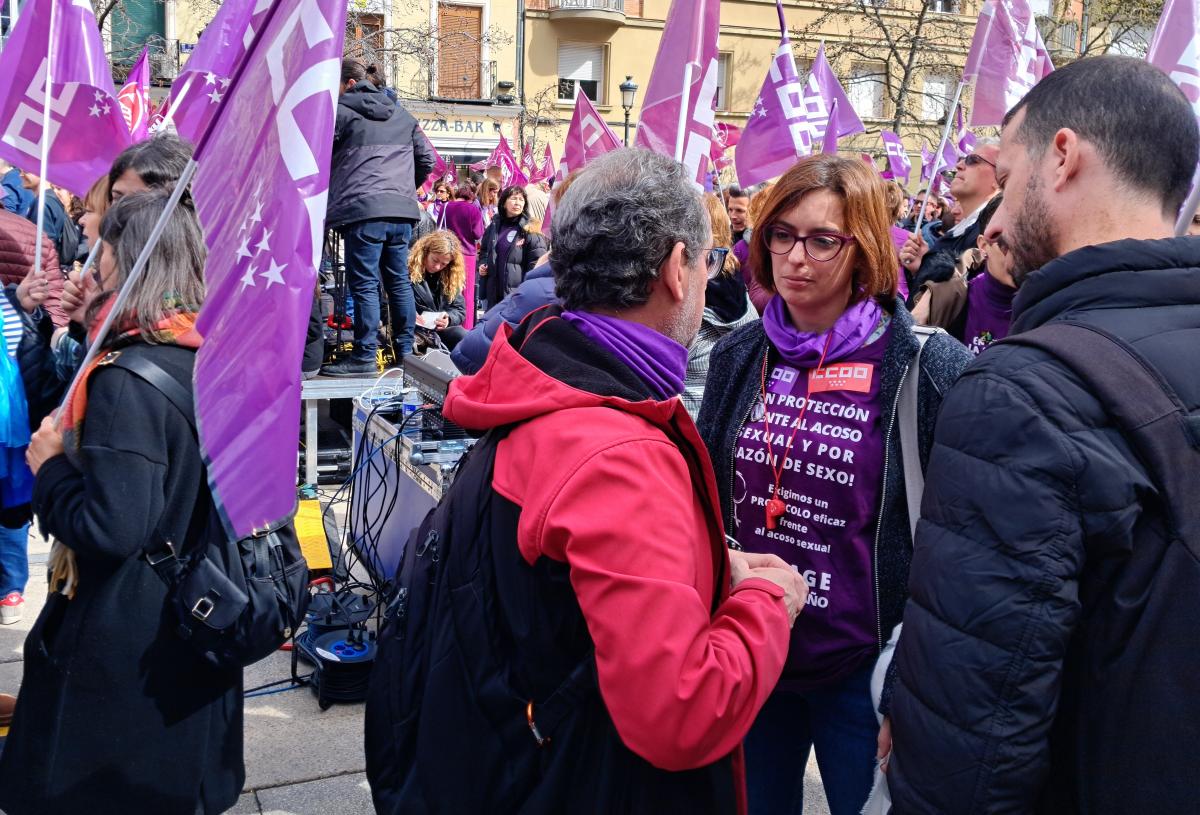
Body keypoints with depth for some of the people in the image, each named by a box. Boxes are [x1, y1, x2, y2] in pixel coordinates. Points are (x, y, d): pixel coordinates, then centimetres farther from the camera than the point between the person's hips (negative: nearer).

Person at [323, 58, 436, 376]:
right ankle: (405, 352, 14)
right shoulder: (402, 114, 19)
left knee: (364, 284, -4)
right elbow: (427, 159, 21)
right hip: (403, 211, 6)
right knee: (399, 281, 11)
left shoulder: (339, 112, 1)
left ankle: (365, 356, -5)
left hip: (362, 210, -6)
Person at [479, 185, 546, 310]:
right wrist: (482, 265, 6)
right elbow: (484, 250, 26)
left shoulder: (530, 229, -7)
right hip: (494, 290, 6)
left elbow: (537, 263, -12)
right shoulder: (494, 226, 11)